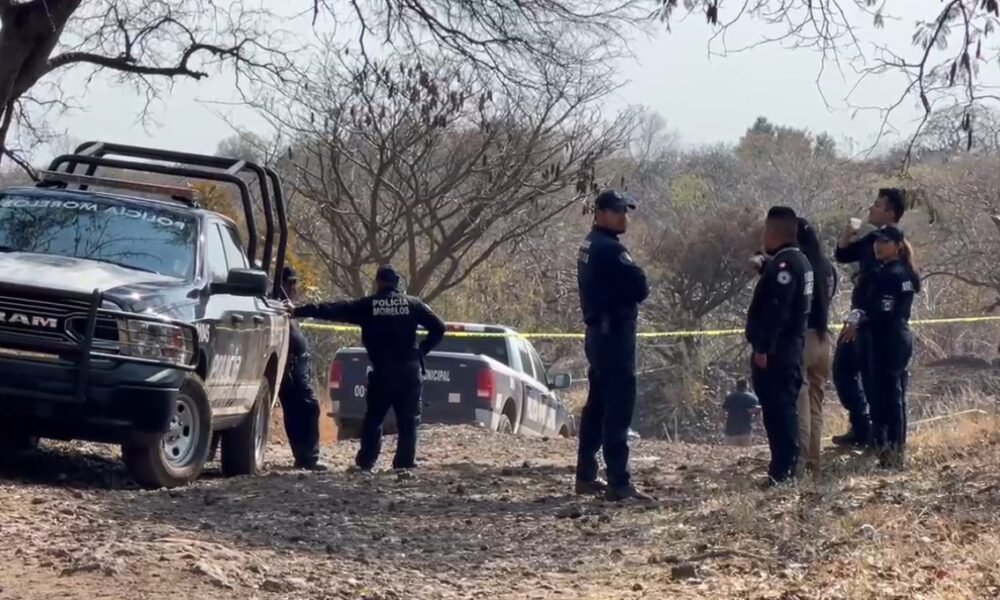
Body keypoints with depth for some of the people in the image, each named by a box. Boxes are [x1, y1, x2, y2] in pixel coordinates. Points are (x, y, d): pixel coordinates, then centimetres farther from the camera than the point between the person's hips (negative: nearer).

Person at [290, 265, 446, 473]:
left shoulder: (367, 305, 1)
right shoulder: (413, 304, 4)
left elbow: (334, 310, 1)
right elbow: (438, 327, 0)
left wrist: (299, 311, 5)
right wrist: (421, 350, 8)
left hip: (382, 371, -1)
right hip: (410, 370, 1)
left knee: (373, 418, 10)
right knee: (408, 420, 5)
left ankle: (365, 462, 8)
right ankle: (405, 463, 0)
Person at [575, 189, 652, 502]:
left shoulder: (589, 246, 15)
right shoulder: (610, 249, -16)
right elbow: (640, 287, -18)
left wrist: (624, 292, 6)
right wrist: (631, 292, 1)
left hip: (598, 331, 10)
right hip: (615, 332, -10)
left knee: (597, 405, 14)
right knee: (618, 408, -11)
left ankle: (586, 476, 18)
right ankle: (619, 483, -14)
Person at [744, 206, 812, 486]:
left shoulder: (784, 264, -16)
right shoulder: (798, 261, 17)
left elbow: (776, 310, -24)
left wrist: (763, 347, -24)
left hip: (775, 351, -11)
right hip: (789, 348, 11)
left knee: (778, 410, -10)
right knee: (783, 410, 13)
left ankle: (782, 471, -10)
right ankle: (785, 468, 17)